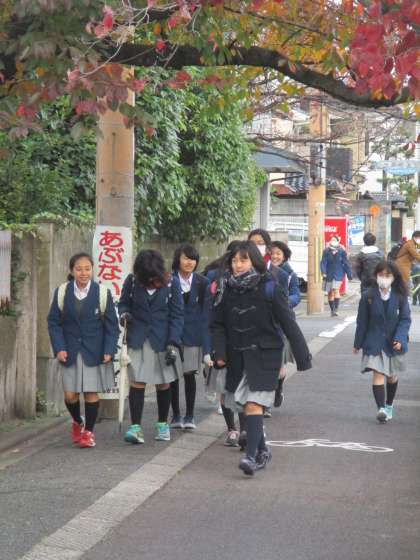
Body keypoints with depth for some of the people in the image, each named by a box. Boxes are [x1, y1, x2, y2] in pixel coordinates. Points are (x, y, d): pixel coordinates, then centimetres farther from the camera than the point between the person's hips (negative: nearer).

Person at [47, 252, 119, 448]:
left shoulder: (102, 293, -4)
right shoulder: (62, 292, -1)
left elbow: (111, 325, 0)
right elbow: (53, 322, 3)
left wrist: (109, 350, -9)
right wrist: (59, 348, -8)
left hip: (94, 352, -1)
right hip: (70, 351, 1)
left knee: (91, 392, -2)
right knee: (70, 394, 1)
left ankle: (88, 431, 14)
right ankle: (77, 422, 30)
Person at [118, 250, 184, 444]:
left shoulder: (172, 283, -8)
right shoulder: (132, 281, -6)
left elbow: (177, 315, -5)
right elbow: (123, 303, 9)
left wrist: (173, 343, -11)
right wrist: (124, 313, -15)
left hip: (162, 341, 0)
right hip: (137, 340, 0)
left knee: (163, 384, 10)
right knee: (137, 382, -8)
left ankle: (162, 424, 26)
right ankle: (135, 427, -9)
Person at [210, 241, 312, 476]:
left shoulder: (269, 288, -9)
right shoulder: (229, 289, 4)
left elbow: (289, 324, -7)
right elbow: (218, 324, 9)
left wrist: (303, 357, -7)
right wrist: (220, 352, -6)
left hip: (264, 354, -5)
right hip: (238, 357, 5)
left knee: (253, 404, -16)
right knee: (247, 406, 11)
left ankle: (252, 456, -18)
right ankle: (262, 451, 28)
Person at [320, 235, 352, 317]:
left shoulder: (341, 251, -1)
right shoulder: (326, 251, 0)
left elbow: (346, 263, 4)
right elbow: (323, 262, -5)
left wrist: (349, 275, 5)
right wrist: (323, 272, -19)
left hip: (338, 274, -2)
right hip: (329, 275, 2)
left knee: (336, 290, -19)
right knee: (330, 293, 8)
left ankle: (335, 309, -23)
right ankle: (332, 310, 21)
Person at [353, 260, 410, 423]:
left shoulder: (400, 296, -6)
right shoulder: (368, 296, -7)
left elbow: (405, 319, -4)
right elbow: (362, 321, 0)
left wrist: (399, 338, -19)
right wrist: (358, 344, 5)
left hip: (394, 342, 2)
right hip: (375, 341, -2)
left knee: (392, 375, 15)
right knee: (378, 374, -13)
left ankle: (389, 405, 35)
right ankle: (381, 408, -20)